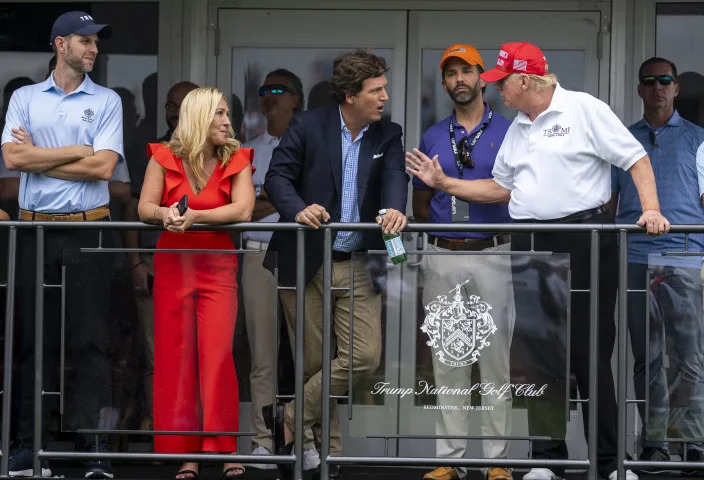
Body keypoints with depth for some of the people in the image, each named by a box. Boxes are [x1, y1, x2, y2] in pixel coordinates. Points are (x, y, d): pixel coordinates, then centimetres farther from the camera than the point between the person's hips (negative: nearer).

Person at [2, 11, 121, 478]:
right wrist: (77, 151, -5)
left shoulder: (106, 101, 7)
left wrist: (38, 155, -3)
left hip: (88, 229, -1)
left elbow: (103, 166, -6)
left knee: (90, 339, -4)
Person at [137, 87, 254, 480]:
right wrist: (164, 213, -26)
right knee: (176, 359, 0)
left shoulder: (237, 161, 2)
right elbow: (145, 208, -4)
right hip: (172, 265, 1)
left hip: (217, 266, -1)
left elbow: (244, 210, -13)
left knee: (218, 356, -11)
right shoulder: (164, 158, 3)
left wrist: (194, 216, -21)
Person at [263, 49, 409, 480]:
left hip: (356, 266, 3)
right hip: (305, 262, -3)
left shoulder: (388, 136, 7)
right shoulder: (308, 126, -2)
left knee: (365, 356, -8)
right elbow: (278, 175, -7)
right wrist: (298, 209, -27)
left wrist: (394, 208, -31)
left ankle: (290, 420, 6)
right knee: (317, 361, 1)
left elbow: (395, 176, -8)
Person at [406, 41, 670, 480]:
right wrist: (444, 183, 18)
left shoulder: (584, 110, -4)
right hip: (530, 246, 7)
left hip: (585, 240, -7)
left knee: (590, 353, -5)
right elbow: (501, 188, 25)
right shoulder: (517, 129, 18)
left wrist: (651, 210, -18)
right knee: (539, 353, 6)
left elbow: (636, 159, -6)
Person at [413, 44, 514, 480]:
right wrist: (440, 224, 0)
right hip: (442, 259, 3)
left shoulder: (510, 132, 3)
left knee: (495, 359, -2)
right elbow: (420, 204, 19)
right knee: (447, 361, 5)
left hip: (492, 255, -3)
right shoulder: (433, 138, 12)